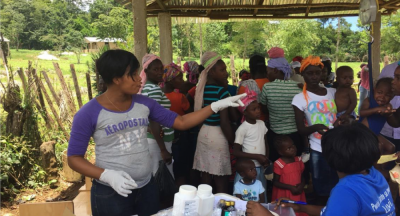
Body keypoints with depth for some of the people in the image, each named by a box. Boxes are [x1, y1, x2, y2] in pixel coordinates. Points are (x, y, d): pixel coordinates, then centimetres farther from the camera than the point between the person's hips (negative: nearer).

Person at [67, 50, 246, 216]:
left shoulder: (144, 103, -1)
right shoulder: (89, 114, -13)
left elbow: (181, 122, 0)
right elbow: (74, 158, -8)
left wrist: (217, 106, -7)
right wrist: (107, 175, -23)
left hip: (146, 187, 4)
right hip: (110, 193, -4)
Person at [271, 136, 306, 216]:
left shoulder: (299, 160, 1)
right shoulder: (279, 164, -16)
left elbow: (302, 176, 11)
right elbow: (276, 182, -12)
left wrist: (302, 185, -9)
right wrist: (290, 187, -20)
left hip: (298, 194, 5)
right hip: (284, 196, -5)